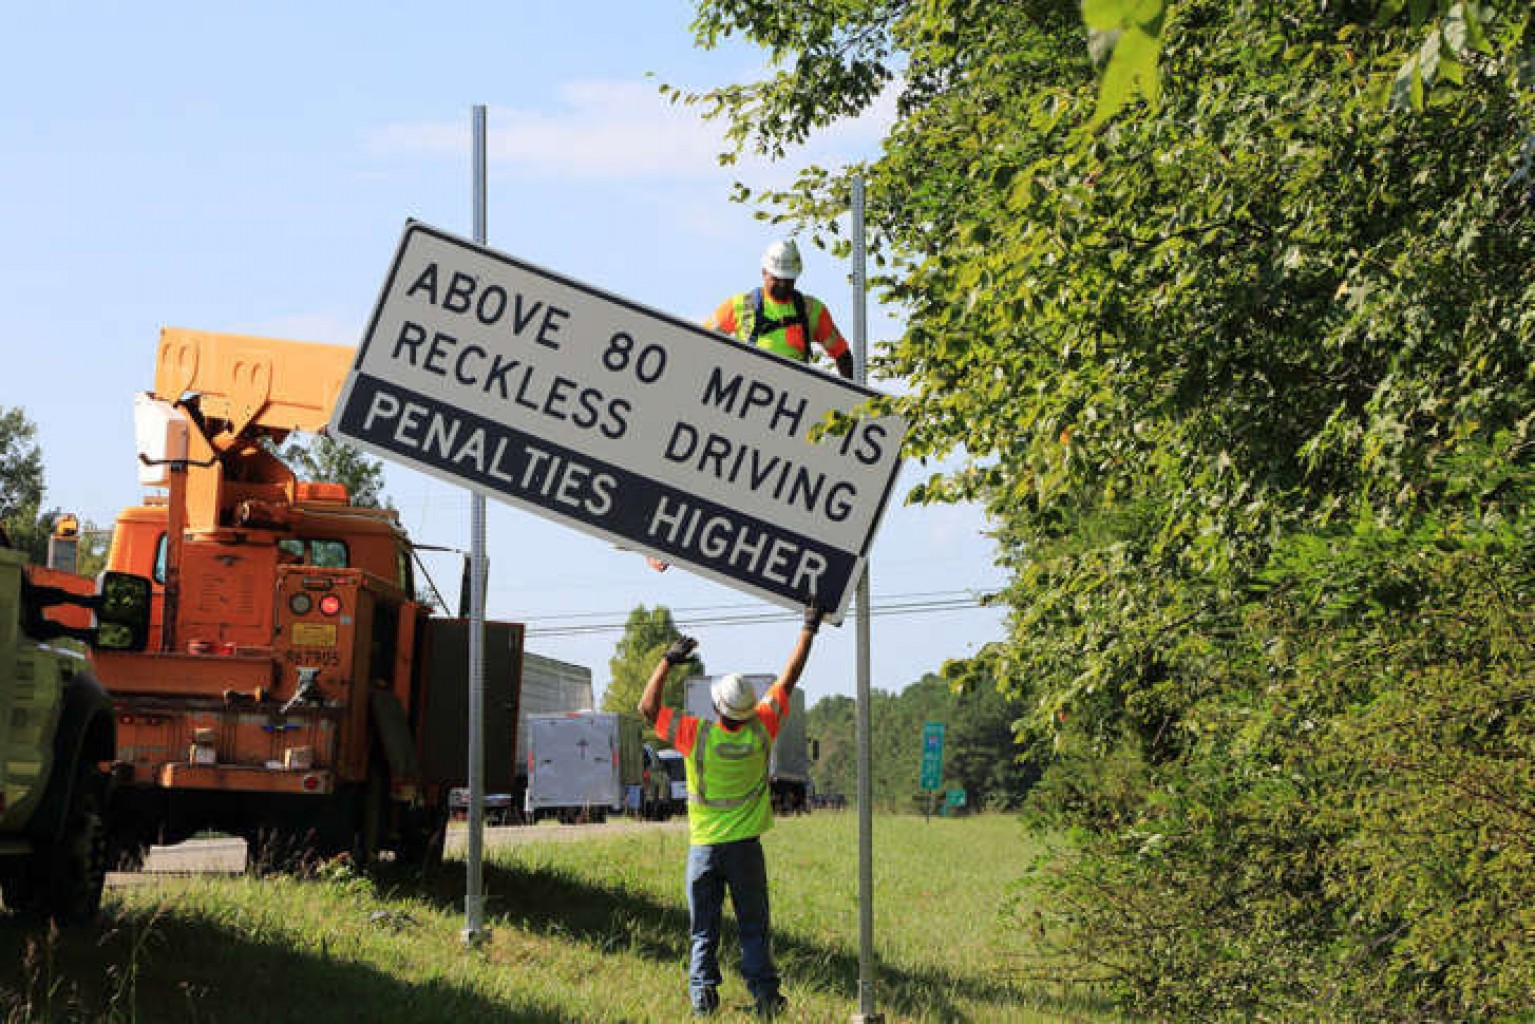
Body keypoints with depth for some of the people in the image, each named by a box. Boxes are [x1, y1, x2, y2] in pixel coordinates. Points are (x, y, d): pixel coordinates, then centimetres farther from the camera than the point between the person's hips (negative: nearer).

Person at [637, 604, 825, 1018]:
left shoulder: (698, 735, -17)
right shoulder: (761, 729, -12)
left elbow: (648, 708, -6)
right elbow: (788, 678, -2)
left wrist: (668, 660, -2)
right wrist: (809, 631, 6)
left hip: (703, 848, -1)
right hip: (746, 848, 1)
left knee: (703, 929, 8)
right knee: (754, 927, 8)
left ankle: (702, 994, 2)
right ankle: (764, 994, 3)